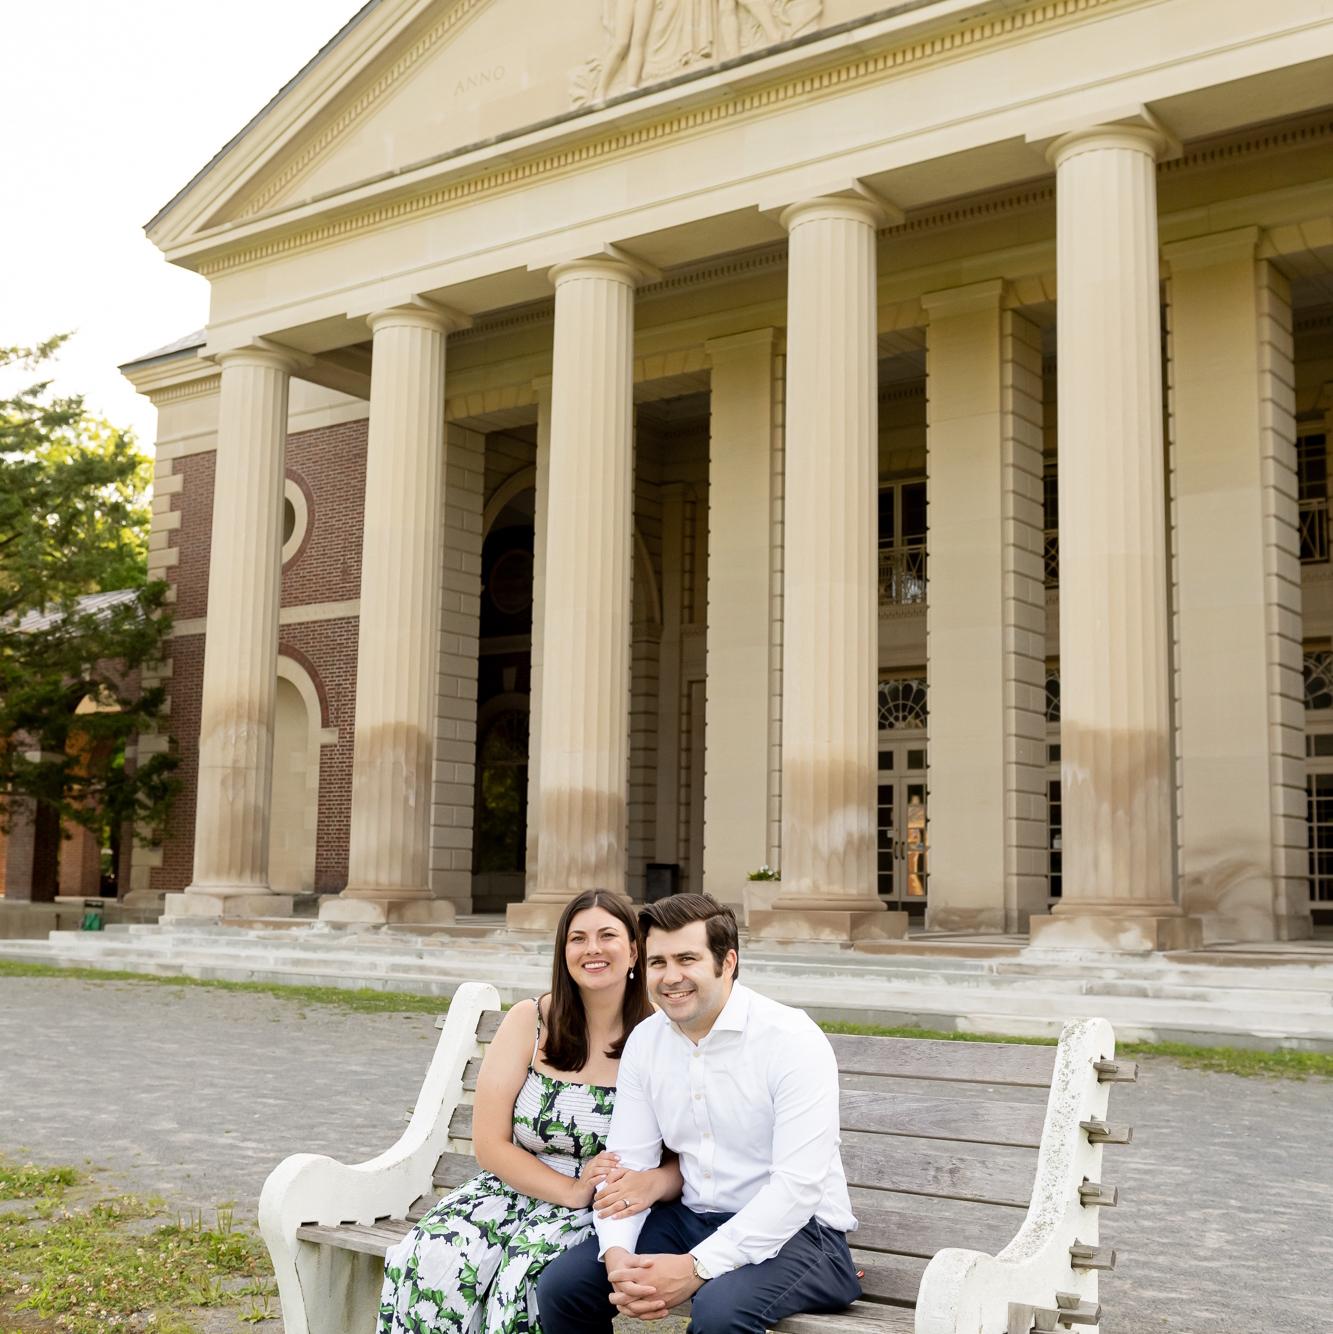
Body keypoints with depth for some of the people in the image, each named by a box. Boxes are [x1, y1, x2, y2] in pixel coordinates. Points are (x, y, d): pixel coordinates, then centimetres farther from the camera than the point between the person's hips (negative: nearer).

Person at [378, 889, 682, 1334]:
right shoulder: (529, 1022, 2)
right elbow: (490, 1143, -1)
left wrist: (652, 1184, -27)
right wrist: (571, 1190, -14)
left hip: (610, 1213, -2)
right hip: (516, 1190, 2)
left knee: (529, 1274, -32)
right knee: (428, 1263, -26)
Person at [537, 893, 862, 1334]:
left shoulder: (794, 1042, -17)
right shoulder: (644, 1041, 3)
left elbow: (798, 1185, -22)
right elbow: (626, 1162, 1)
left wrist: (697, 1267, -27)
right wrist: (616, 1254, -18)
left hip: (795, 1230, -6)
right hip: (691, 1219, 6)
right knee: (561, 1285, -9)